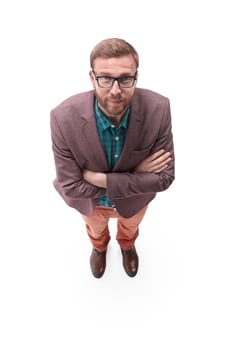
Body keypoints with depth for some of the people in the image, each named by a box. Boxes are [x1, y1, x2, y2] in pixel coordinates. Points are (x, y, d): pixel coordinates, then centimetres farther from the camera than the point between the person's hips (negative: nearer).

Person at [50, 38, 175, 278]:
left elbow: (164, 177, -27)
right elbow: (71, 186, -29)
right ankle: (99, 247, 75)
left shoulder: (158, 109, -34)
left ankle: (127, 245, 75)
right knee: (95, 229, 35)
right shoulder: (64, 118, -36)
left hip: (135, 199, 1)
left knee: (130, 226, 36)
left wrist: (102, 179, -34)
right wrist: (133, 176, -31)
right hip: (89, 202, 0)